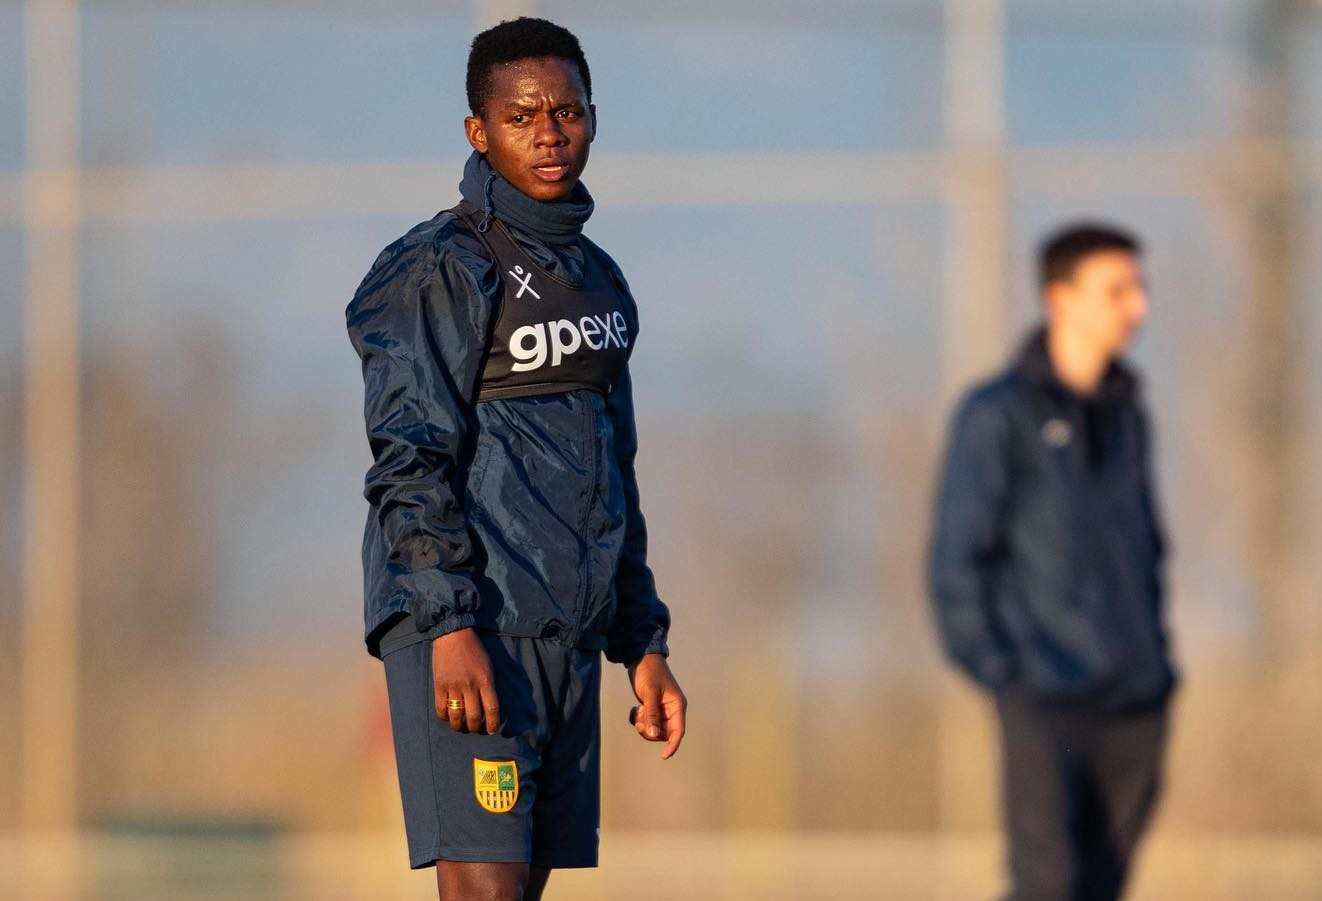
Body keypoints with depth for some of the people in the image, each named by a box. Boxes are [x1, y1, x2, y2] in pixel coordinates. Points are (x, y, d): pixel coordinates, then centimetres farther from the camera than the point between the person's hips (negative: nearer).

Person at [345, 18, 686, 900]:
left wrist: (644, 644, 20)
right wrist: (451, 625, -21)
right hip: (464, 628, -8)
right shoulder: (437, 270, -6)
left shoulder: (599, 279, 19)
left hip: (568, 634, 8)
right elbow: (411, 459, -12)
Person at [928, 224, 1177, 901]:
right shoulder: (998, 415, -5)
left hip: (1134, 703, 6)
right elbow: (957, 560, -5)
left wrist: (1155, 658, 14)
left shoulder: (1127, 418, 14)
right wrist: (998, 672, -10)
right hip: (1045, 698, -6)